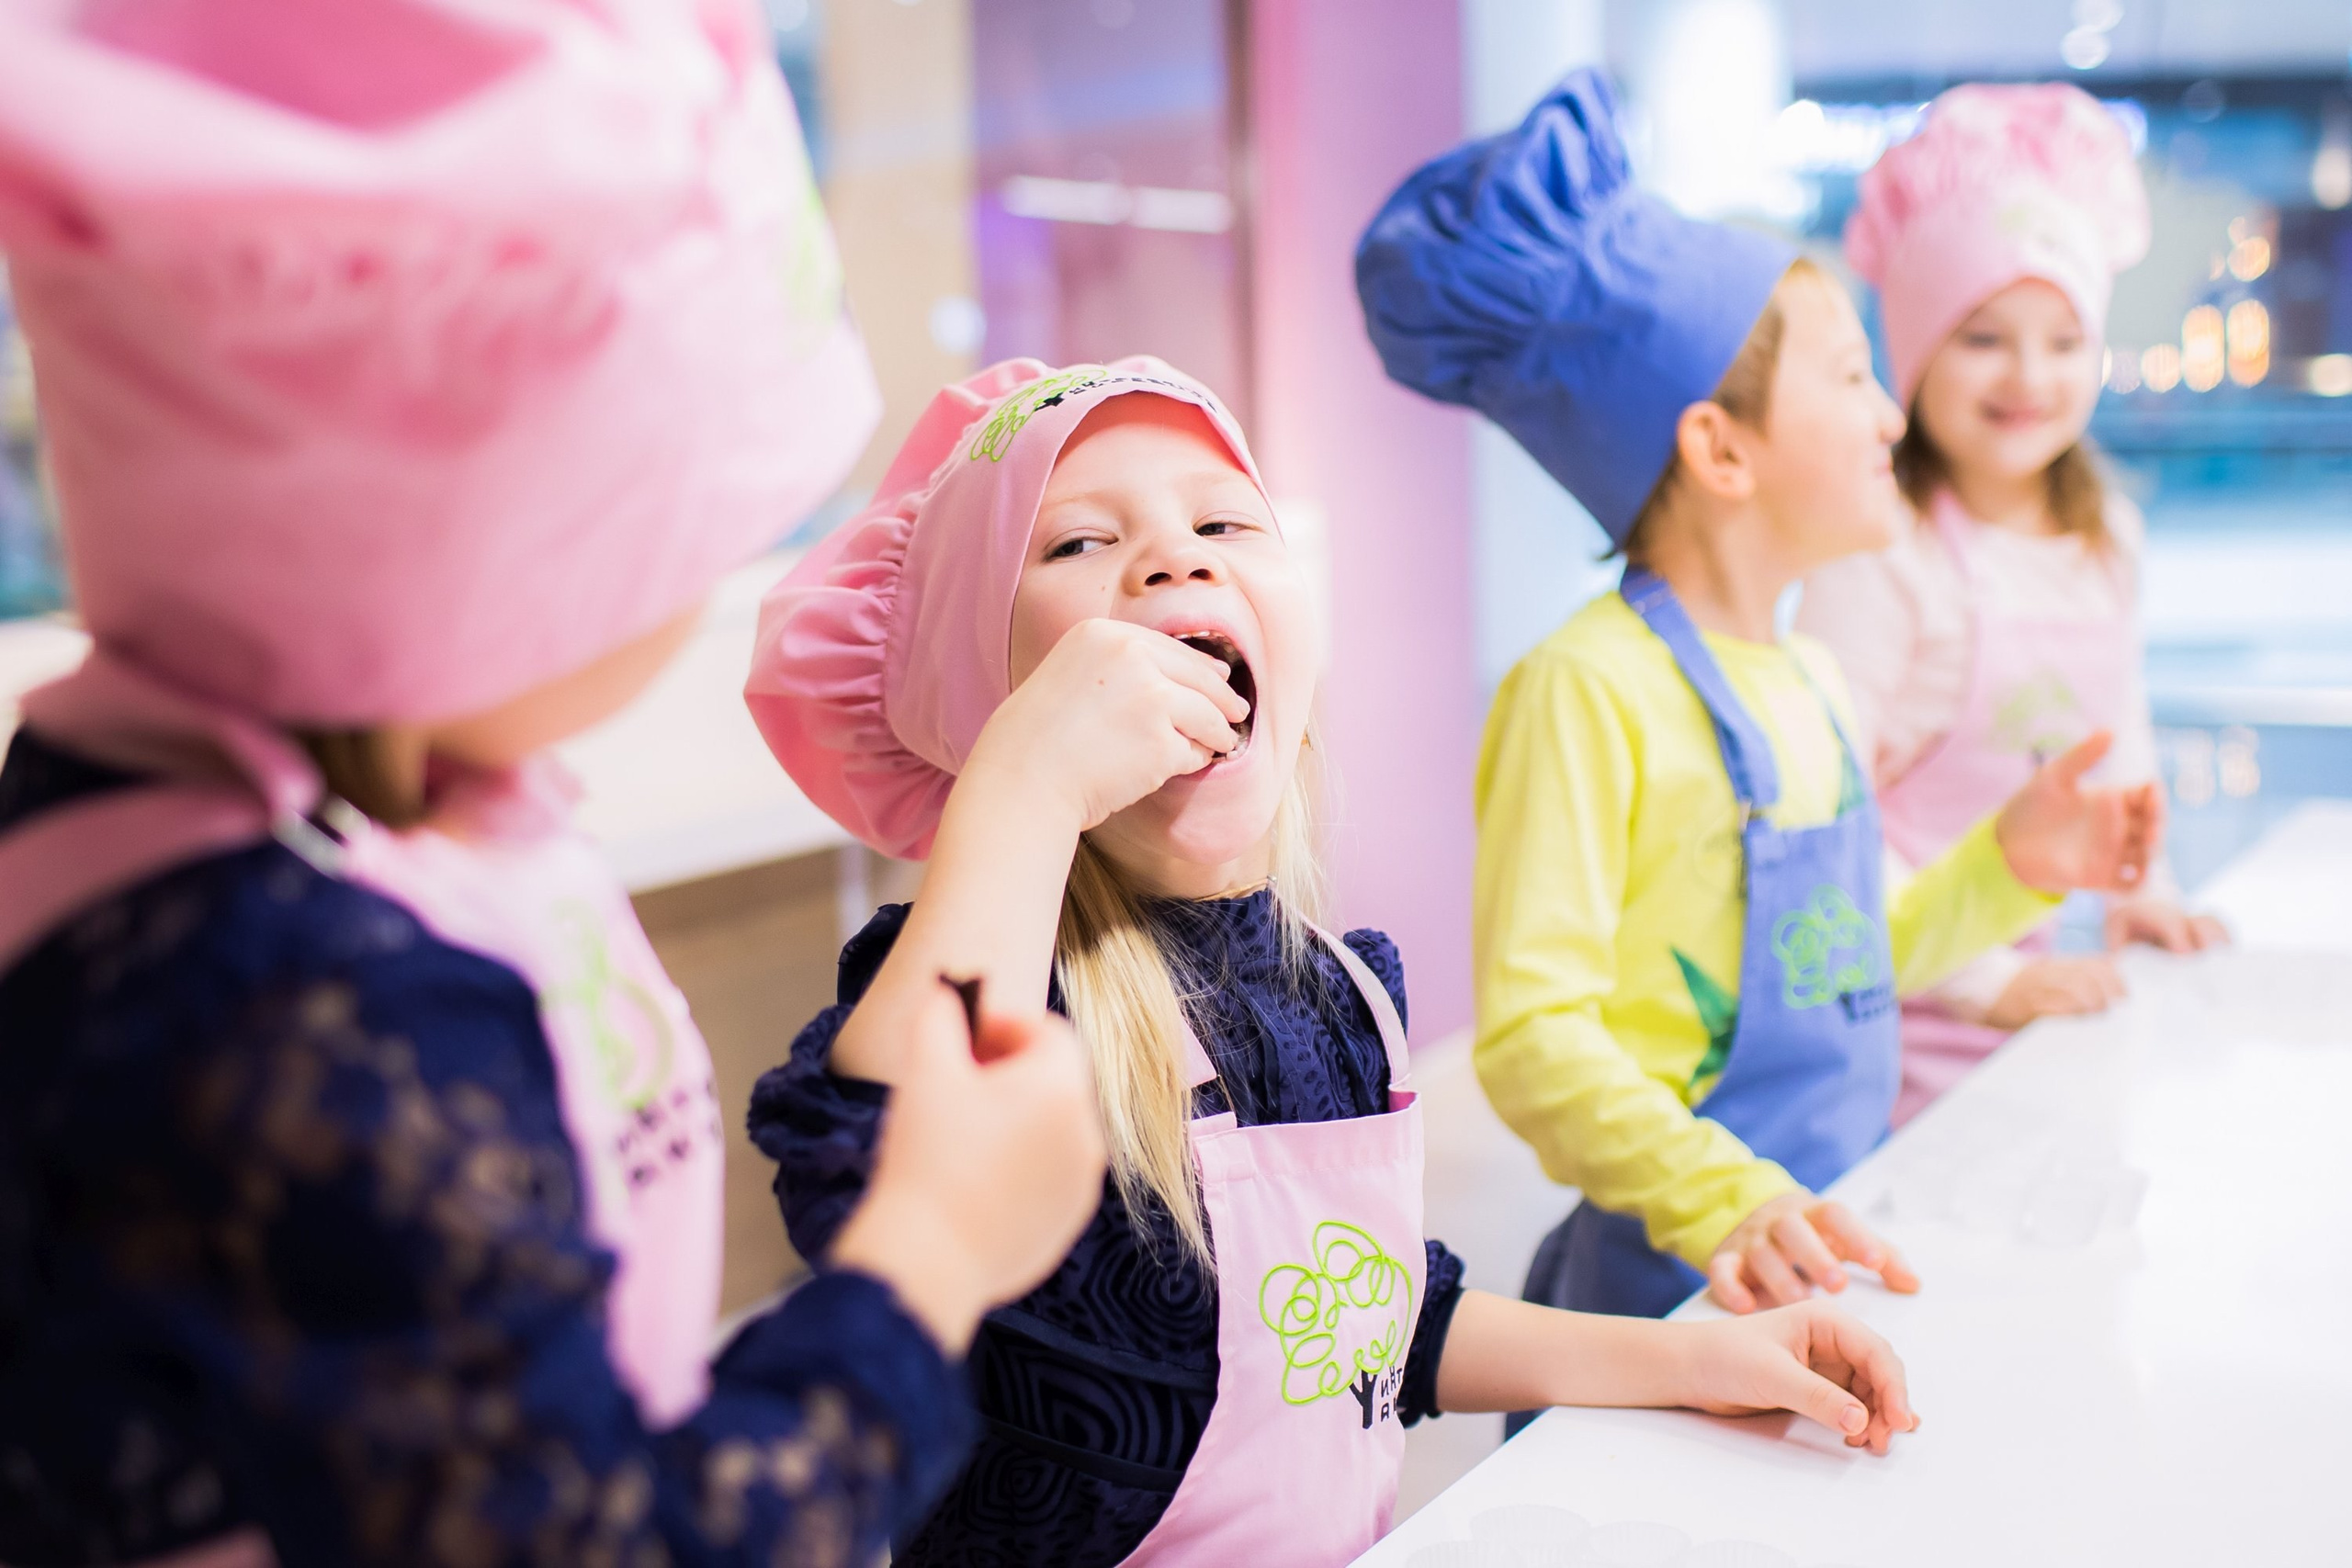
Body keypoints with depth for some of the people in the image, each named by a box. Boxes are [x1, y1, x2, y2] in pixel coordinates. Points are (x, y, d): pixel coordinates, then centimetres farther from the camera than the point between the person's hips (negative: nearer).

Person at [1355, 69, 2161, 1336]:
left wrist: (2005, 868, 8)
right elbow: (1531, 1036, -23)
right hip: (1676, 1281, -8)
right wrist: (1722, 1199, -34)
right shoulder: (1591, 688, -18)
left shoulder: (1808, 681, 9)